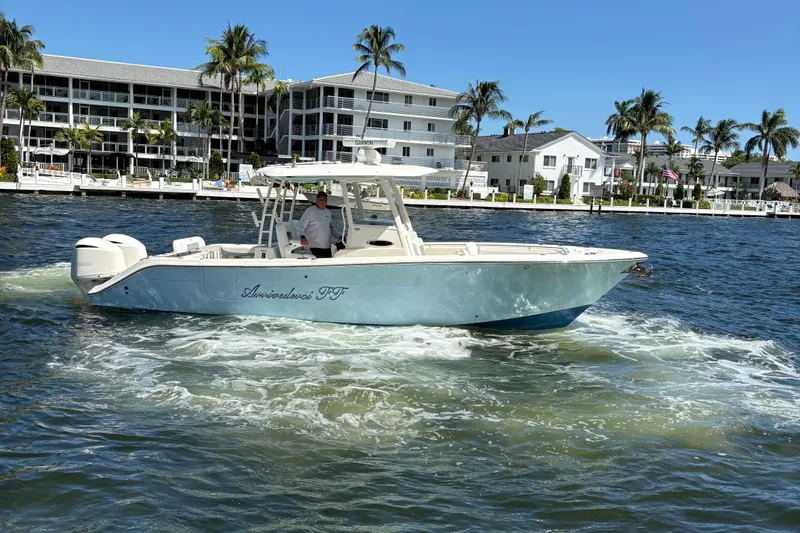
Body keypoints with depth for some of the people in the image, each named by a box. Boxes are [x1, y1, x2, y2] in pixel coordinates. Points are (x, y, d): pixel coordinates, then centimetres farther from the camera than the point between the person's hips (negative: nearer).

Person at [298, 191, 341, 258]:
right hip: (315, 247, -6)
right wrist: (302, 237, -30)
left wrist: (339, 237, 14)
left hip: (327, 247, 6)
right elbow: (300, 226, -11)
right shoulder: (310, 211, -5)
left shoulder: (328, 212, 15)